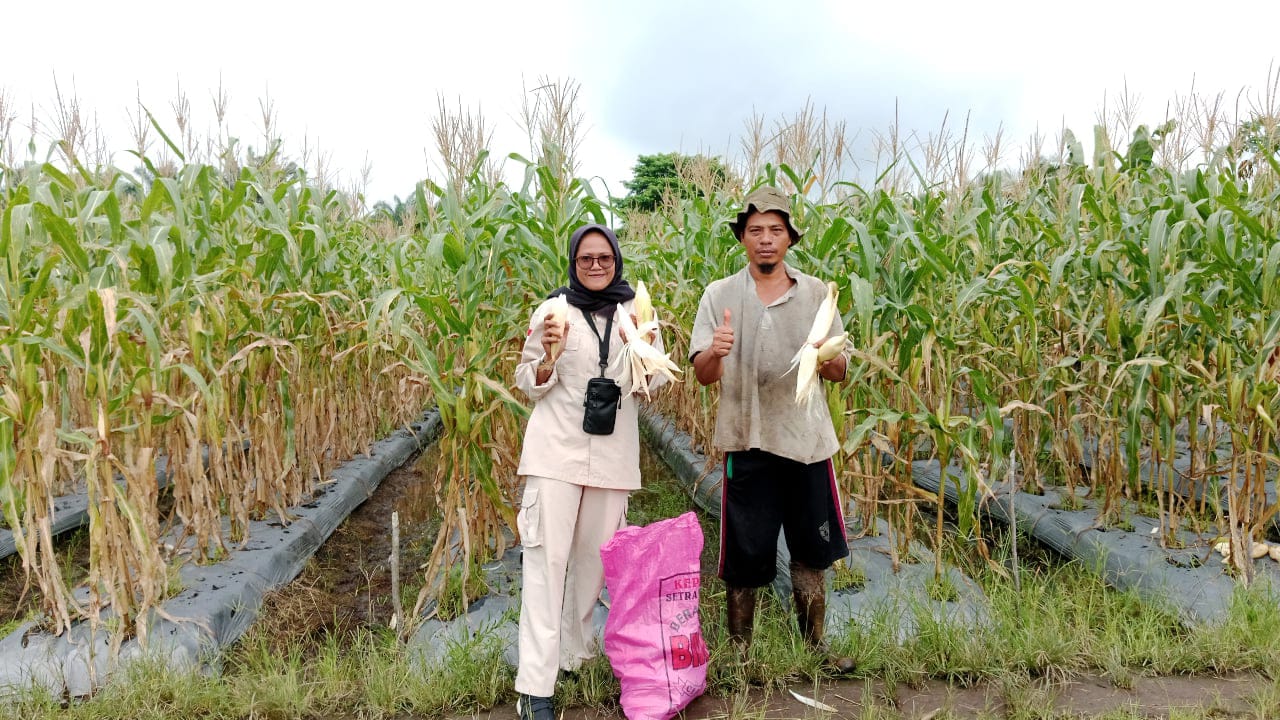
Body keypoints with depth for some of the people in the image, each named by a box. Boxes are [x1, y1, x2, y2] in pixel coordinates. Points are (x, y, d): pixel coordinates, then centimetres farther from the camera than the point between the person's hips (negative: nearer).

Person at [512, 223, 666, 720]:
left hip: (612, 452, 3)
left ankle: (576, 647, 34)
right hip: (556, 450, -2)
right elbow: (527, 385, 4)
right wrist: (549, 360, -17)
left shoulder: (637, 312, 4)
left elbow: (656, 382, 3)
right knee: (547, 556, -7)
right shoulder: (552, 311, -1)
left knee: (595, 555, 13)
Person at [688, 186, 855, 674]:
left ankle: (814, 647, 31)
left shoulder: (816, 292, 6)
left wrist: (824, 358, -16)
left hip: (806, 438, 2)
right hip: (747, 441, -2)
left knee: (811, 550, 14)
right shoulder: (720, 294, 1)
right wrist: (715, 352, -28)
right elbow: (703, 374, -5)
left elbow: (840, 372, 7)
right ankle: (739, 652, 24)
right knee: (745, 554, 6)